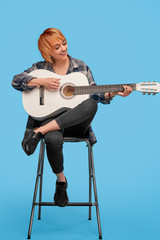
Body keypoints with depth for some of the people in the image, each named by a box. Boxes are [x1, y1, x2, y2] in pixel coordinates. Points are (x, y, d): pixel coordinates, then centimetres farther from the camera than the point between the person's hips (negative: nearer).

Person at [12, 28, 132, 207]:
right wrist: (41, 81, -14)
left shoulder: (81, 67, 12)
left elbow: (95, 94, 9)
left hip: (75, 123, 1)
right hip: (49, 117, -1)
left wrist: (113, 93, -9)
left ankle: (40, 131, -33)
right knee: (53, 140, -37)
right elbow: (16, 81, -2)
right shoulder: (40, 68, 9)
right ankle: (61, 180, -6)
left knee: (91, 105, -33)